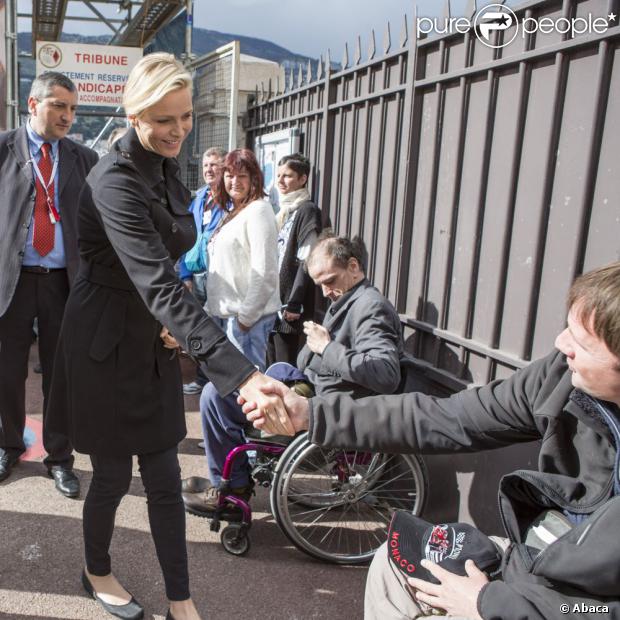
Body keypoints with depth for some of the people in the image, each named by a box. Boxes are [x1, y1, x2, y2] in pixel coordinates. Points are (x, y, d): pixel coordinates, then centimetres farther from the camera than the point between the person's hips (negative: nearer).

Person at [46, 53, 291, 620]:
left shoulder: (166, 170, 3)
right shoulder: (116, 180, -25)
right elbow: (158, 283, -38)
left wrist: (174, 323, -8)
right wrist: (241, 374, -46)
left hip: (154, 344, 7)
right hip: (107, 346, -7)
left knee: (165, 479, 12)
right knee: (113, 476, 12)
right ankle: (97, 571, 42)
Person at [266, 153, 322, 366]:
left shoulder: (307, 211, -8)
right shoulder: (282, 212, 17)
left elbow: (306, 262, -16)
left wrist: (293, 304, -19)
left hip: (289, 309, -8)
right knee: (270, 369, 13)